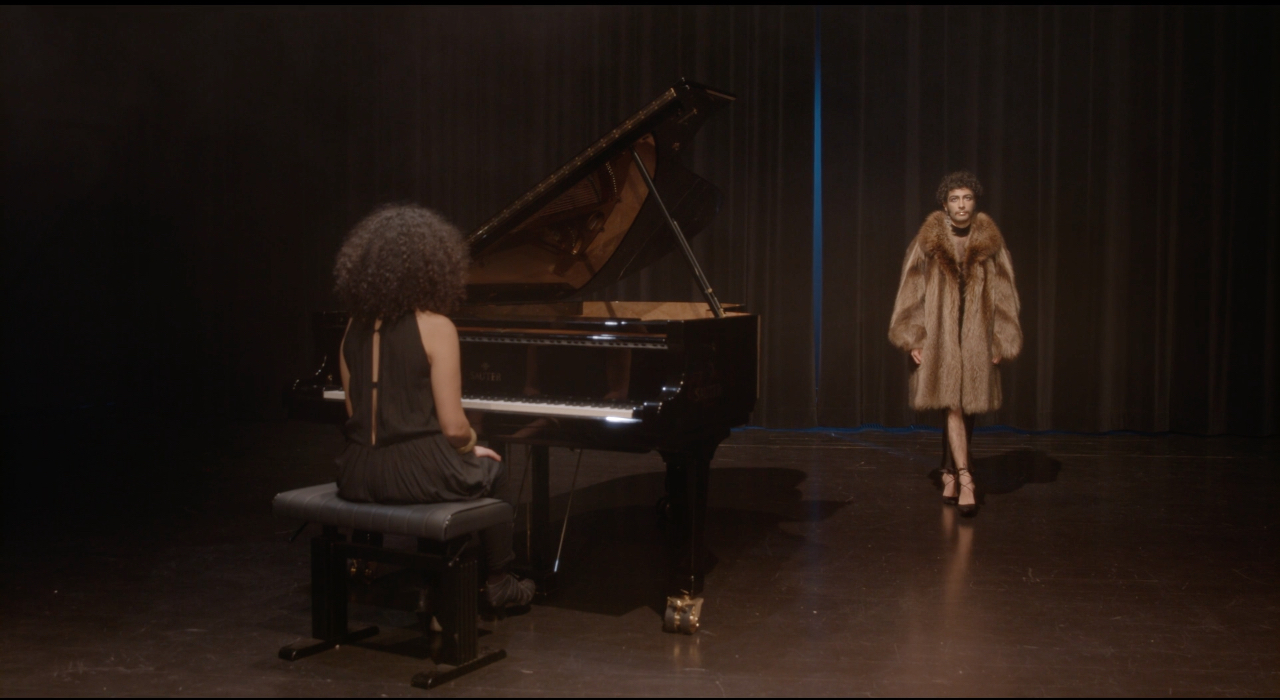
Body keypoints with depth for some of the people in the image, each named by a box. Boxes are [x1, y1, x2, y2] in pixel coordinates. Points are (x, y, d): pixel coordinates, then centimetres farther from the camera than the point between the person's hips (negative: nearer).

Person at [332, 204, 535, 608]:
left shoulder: (356, 326, 5)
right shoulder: (435, 327, -13)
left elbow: (355, 412, 10)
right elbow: (453, 426, -13)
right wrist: (472, 447, 11)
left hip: (358, 478, 6)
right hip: (415, 475, -6)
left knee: (465, 463, 35)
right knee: (493, 470, 26)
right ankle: (497, 582, 34)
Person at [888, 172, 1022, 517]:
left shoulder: (990, 242, 4)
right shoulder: (928, 241, 0)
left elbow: (1004, 294, 5)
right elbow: (911, 290, 1)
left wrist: (1002, 342, 1)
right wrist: (912, 338, -4)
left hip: (977, 337, 2)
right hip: (939, 336, -2)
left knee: (967, 407, 7)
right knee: (952, 405, -11)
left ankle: (950, 474, 24)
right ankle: (964, 479, -16)